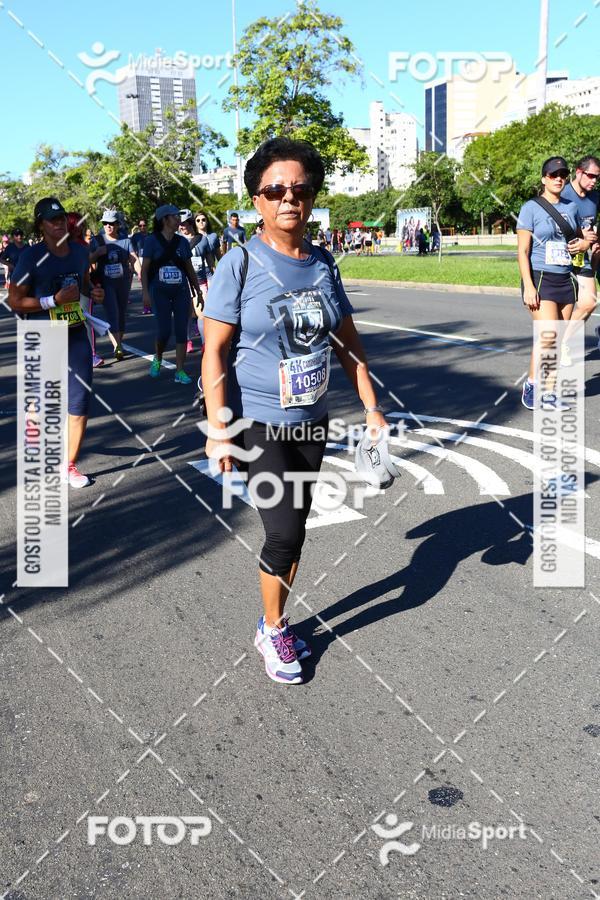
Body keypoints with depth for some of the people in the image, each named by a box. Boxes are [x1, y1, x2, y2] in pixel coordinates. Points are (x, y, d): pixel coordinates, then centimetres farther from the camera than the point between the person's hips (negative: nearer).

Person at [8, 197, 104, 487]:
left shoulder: (80, 251, 3)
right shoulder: (32, 256, -13)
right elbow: (14, 301, -12)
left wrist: (93, 293, 0)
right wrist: (54, 300, -22)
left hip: (77, 334, 4)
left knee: (80, 402, 0)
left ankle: (70, 465, 13)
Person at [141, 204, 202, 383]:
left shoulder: (182, 241, 8)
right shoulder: (152, 241, -2)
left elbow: (190, 269, 13)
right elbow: (144, 269, -3)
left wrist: (198, 291, 10)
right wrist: (145, 292, -11)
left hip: (181, 291, 3)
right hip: (160, 292, -3)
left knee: (181, 331, -2)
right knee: (164, 331, -4)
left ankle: (180, 371, 4)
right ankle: (158, 359, 26)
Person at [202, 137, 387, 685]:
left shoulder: (323, 263, 3)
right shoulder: (241, 264, -11)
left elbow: (348, 341, 10)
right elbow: (215, 350, -13)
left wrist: (371, 408, 6)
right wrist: (218, 430, -19)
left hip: (312, 422, 5)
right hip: (260, 424, -5)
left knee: (294, 530, 13)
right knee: (284, 533, -8)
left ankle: (274, 624, 33)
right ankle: (272, 631, 18)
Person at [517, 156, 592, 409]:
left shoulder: (571, 208, 12)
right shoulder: (531, 208, -4)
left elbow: (580, 237, 29)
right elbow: (522, 251, -8)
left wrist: (585, 243, 3)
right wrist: (528, 286, -16)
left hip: (566, 280, 6)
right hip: (540, 278, -5)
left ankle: (548, 391, 12)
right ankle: (531, 384, 2)